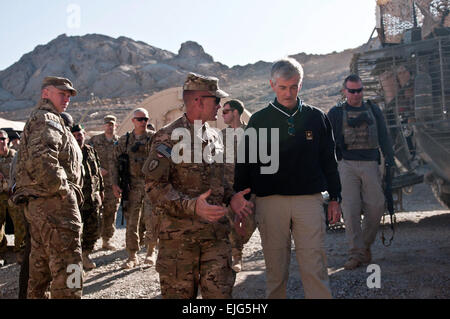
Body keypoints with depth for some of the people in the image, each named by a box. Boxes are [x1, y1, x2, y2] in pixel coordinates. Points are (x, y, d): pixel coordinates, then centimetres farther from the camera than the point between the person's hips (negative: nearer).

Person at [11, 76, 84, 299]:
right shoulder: (47, 120, -10)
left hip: (36, 204, 11)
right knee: (67, 271, -10)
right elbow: (42, 160, -27)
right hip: (55, 205, -11)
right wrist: (64, 190, -18)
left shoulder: (36, 120, 24)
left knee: (40, 265, 19)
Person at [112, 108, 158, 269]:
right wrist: (115, 184, 0)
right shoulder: (124, 140, 11)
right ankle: (132, 256, 15)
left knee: (151, 219, -5)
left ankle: (151, 251, 15)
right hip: (132, 185, 2)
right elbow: (115, 162, 10)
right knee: (131, 221, 5)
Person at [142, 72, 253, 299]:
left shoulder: (214, 137, 14)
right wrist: (192, 206, -26)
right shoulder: (168, 137, -8)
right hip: (179, 236, -5)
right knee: (179, 293, 6)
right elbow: (154, 185, -14)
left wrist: (230, 197, 4)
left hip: (217, 233, 6)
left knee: (220, 291, 5)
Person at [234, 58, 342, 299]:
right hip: (270, 201, 0)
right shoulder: (258, 121, 6)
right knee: (275, 269, 7)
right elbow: (244, 164, 7)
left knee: (315, 268, -1)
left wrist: (334, 198, 9)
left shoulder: (316, 117, 9)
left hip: (309, 200, 0)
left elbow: (328, 160, 13)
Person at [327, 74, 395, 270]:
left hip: (370, 165, 2)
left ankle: (366, 245, 20)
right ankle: (356, 253, -4)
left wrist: (390, 161, 7)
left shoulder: (373, 110, 16)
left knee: (375, 207, -2)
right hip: (347, 165, -2)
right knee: (350, 209, -9)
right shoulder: (336, 113, 9)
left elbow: (384, 137, 16)